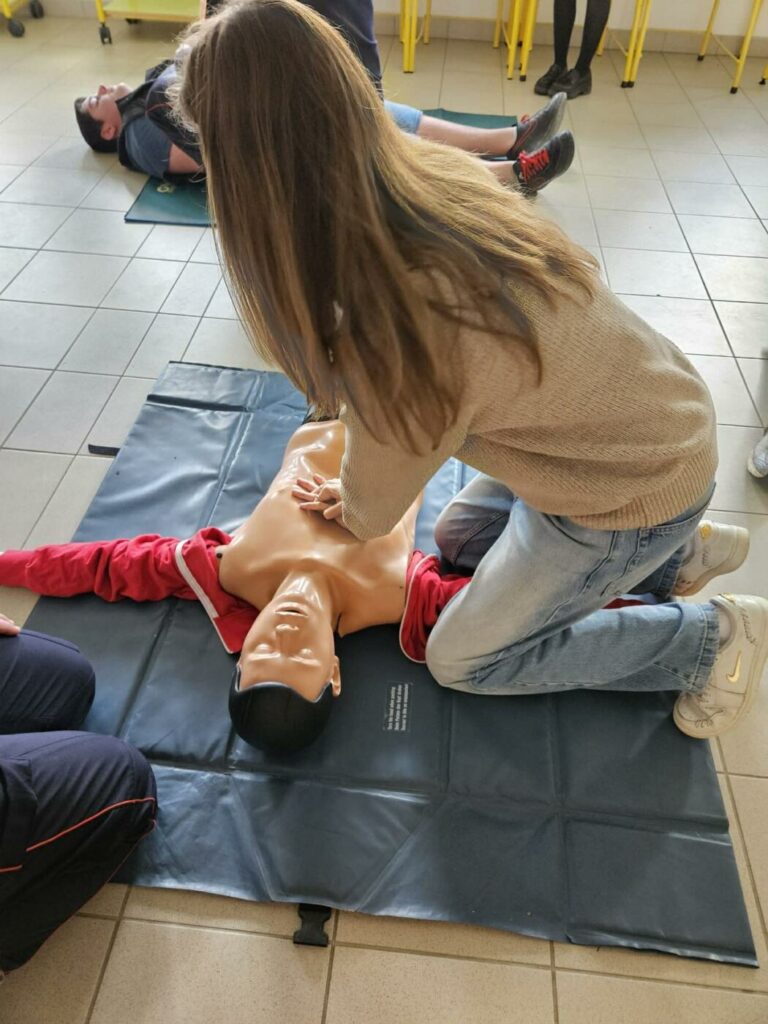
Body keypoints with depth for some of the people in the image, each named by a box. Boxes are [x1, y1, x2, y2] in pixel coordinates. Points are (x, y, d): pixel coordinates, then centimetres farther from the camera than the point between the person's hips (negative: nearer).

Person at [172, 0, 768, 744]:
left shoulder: (398, 328, -36)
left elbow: (373, 508, -13)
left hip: (635, 489, -7)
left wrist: (347, 510, 9)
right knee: (458, 536, 24)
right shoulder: (433, 173, -16)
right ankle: (676, 552, 26)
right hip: (652, 426, 7)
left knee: (464, 659, 9)